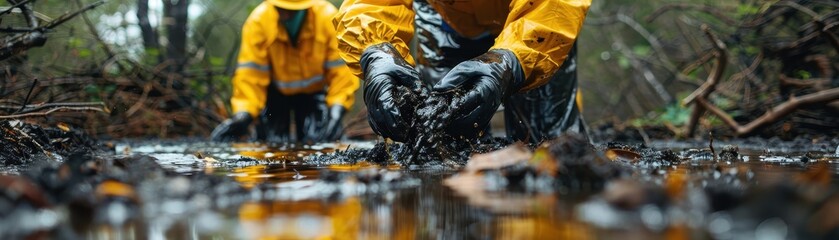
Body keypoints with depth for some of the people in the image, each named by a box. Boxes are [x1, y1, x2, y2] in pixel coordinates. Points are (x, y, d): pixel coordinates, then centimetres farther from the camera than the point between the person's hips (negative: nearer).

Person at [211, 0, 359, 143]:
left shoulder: (329, 19, -28)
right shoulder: (258, 21, -27)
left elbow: (341, 69, -26)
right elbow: (250, 74, -27)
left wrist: (337, 110, -39)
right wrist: (243, 114, -40)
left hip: (313, 91, 0)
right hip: (275, 92, 0)